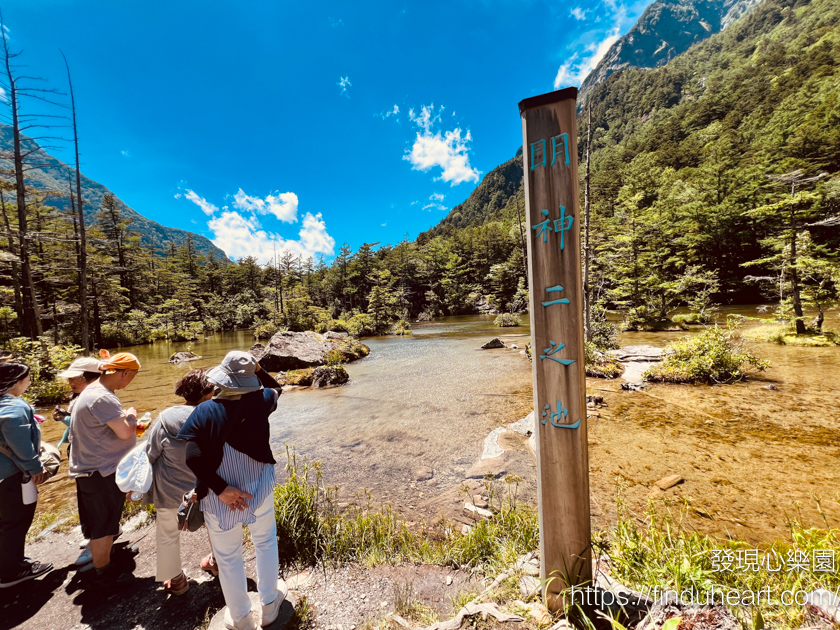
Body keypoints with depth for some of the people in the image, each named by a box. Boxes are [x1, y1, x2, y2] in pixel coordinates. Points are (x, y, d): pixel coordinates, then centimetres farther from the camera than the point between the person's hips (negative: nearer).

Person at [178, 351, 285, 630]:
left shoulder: (204, 411, -15)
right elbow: (275, 388, 11)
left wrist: (220, 489, -17)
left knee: (228, 557, 23)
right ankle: (269, 604, 46)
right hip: (259, 488, 1)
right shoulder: (260, 400, -13)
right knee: (265, 541, 27)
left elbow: (193, 458, -22)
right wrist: (257, 369, 1)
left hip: (221, 494, -1)